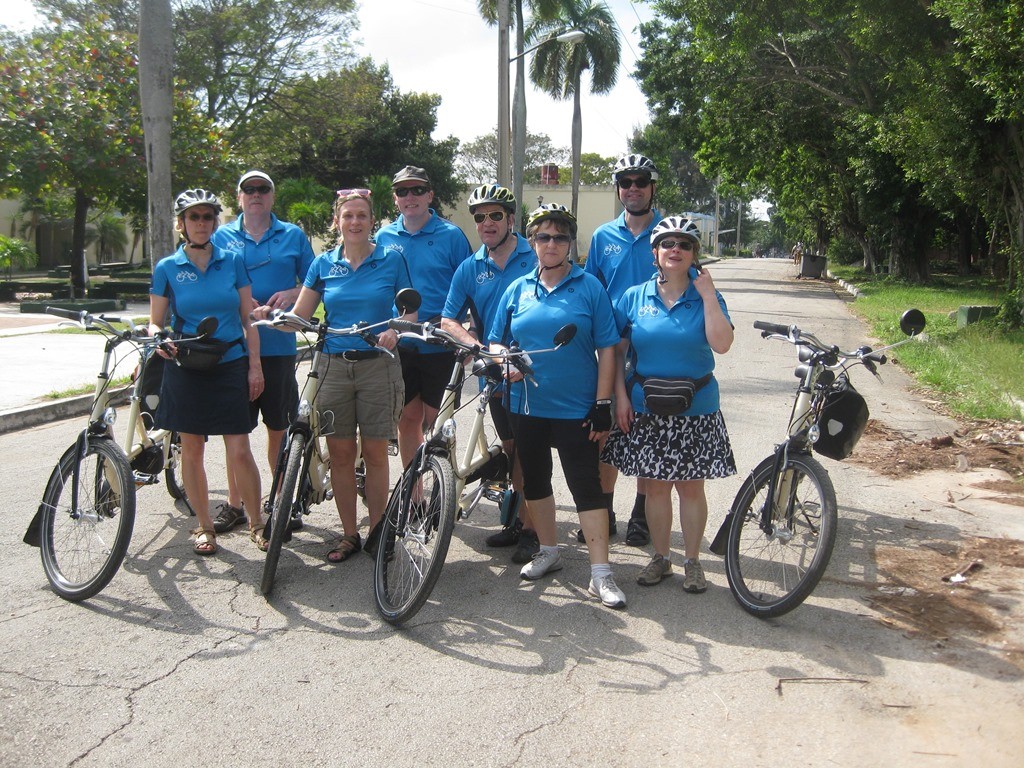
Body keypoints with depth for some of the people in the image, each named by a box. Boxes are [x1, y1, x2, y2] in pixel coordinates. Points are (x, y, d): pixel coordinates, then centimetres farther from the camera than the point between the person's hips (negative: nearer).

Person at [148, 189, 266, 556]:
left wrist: (255, 365, -1)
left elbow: (248, 318, 5)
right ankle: (204, 526, 21)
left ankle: (256, 523, 12)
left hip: (231, 365, -1)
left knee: (239, 451, -5)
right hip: (186, 369, 1)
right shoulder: (167, 268, 2)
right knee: (191, 450, 7)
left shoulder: (233, 261, 4)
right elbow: (156, 322, 5)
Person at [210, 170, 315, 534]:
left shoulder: (293, 236, 9)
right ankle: (234, 505, 18)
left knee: (279, 426, 5)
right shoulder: (221, 237, 10)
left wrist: (291, 293, -11)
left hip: (278, 345, 0)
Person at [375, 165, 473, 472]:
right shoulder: (384, 236, 7)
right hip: (398, 345, 4)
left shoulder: (450, 235, -4)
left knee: (436, 422, 3)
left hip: (439, 345, -4)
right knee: (407, 419, 11)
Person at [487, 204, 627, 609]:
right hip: (527, 405, 4)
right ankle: (548, 550, 34)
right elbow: (496, 341, 12)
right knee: (535, 479, 15)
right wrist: (505, 362, -11)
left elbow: (607, 348, -4)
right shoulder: (518, 290, 7)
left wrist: (603, 403, -9)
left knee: (586, 484, -4)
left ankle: (601, 573, 1)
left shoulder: (589, 287, -2)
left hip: (575, 408, -4)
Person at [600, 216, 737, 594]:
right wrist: (620, 396, -4)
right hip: (646, 407, 1)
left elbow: (721, 344, -17)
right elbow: (616, 350, 4)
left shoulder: (706, 297, -2)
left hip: (695, 410, -1)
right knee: (656, 485, 10)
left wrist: (707, 295, -17)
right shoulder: (634, 297, 1)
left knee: (691, 486, 7)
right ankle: (660, 557, 25)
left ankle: (692, 561, 22)